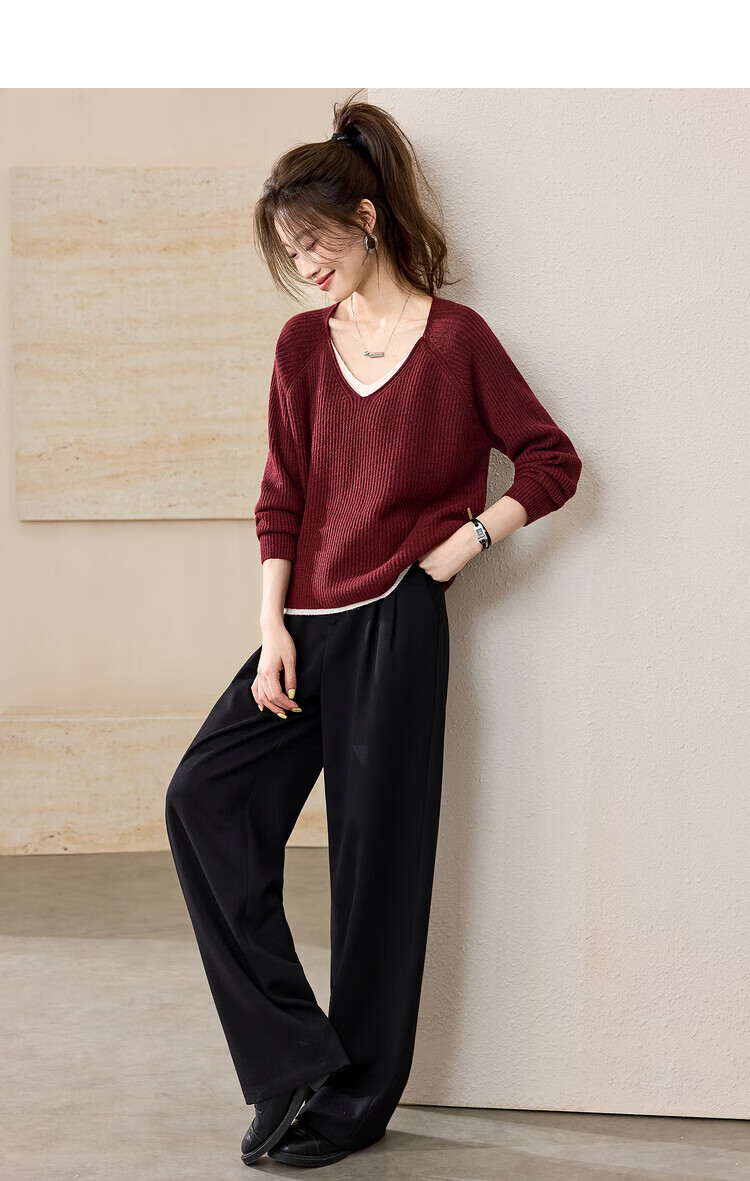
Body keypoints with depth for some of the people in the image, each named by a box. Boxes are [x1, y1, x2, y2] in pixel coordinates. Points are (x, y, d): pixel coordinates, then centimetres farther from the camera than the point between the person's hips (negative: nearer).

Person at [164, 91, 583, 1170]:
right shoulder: (303, 343, 10)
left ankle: (354, 1102, 16)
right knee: (204, 796, -8)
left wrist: (465, 541, -8)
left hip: (396, 625, -5)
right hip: (307, 624, 5)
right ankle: (295, 1060, 0)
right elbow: (281, 498, 8)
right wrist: (273, 631, 0)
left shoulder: (456, 337, -2)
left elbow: (552, 461, 2)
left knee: (377, 852, 0)